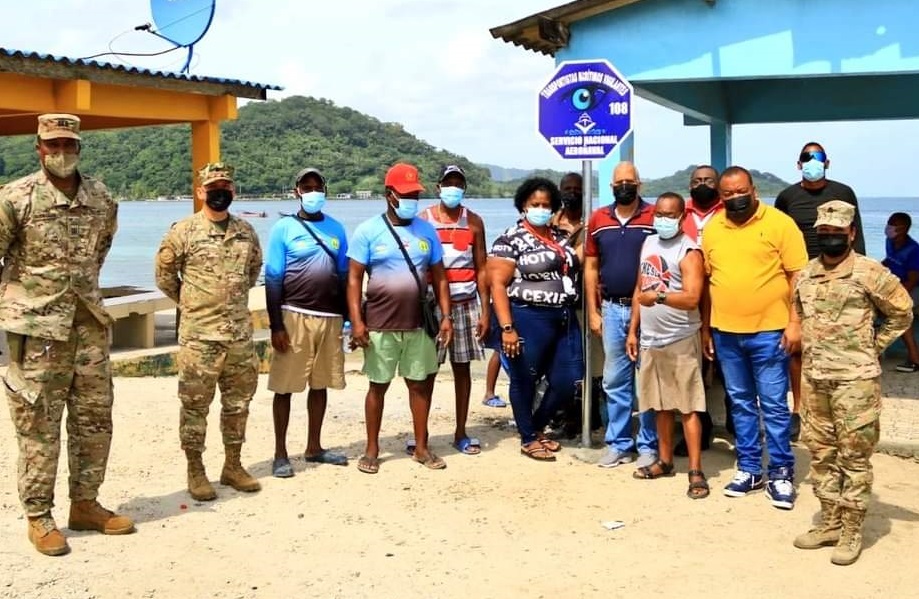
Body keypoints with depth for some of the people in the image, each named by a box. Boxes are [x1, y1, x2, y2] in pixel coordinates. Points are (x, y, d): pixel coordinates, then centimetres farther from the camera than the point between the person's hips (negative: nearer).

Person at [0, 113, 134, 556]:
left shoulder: (102, 197, 5)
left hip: (90, 321, 5)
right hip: (36, 325, -5)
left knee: (95, 417, 11)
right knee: (38, 423, 2)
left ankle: (85, 504, 25)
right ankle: (38, 516, 14)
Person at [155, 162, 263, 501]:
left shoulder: (246, 231, 8)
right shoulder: (183, 231, -6)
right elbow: (165, 275, 1)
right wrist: (191, 302, 6)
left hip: (241, 333, 5)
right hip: (199, 335, -5)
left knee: (238, 402, 12)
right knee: (195, 404, 2)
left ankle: (233, 466, 24)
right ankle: (195, 471, 14)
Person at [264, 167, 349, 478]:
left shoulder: (336, 228, 10)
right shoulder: (284, 228, -3)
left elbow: (344, 275, 13)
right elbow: (273, 280, -6)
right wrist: (276, 325, -11)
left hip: (330, 317, 5)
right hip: (295, 315, -4)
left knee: (321, 383, 12)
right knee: (285, 386, 1)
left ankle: (314, 447, 24)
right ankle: (280, 454, 11)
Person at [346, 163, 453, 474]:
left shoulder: (427, 230, 6)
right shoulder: (368, 231, -4)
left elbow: (439, 276, 10)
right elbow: (354, 278, -5)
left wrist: (446, 316, 3)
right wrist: (356, 321, -12)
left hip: (419, 324, 3)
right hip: (381, 325, -3)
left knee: (421, 383, 9)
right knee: (378, 385, 7)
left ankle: (421, 447, 21)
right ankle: (372, 449, 18)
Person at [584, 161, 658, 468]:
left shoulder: (655, 217, -4)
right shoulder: (598, 220, 7)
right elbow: (591, 267, 10)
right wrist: (593, 312, 5)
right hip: (612, 309, 4)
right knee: (615, 380, 9)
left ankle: (649, 446, 13)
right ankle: (618, 444, 19)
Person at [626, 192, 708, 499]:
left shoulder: (688, 252, -11)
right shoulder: (648, 244, 11)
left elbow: (692, 298, -21)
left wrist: (659, 296, -34)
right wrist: (633, 331, 14)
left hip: (681, 340, -7)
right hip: (651, 339, 7)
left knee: (688, 406, -3)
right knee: (661, 405, 16)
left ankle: (696, 471, 1)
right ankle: (665, 461, 27)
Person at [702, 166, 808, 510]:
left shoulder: (779, 223, -5)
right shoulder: (711, 229, 7)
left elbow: (797, 276, -6)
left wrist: (795, 322, -11)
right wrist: (705, 328, 12)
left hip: (769, 331, -4)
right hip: (725, 332, 4)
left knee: (774, 405, 1)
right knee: (741, 404, 13)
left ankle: (781, 473, 13)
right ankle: (748, 469, 23)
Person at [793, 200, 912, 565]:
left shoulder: (869, 272, -8)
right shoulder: (805, 275, 9)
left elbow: (901, 312, 1)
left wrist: (873, 346, 1)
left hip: (856, 379, -6)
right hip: (814, 378, 6)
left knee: (854, 456, 0)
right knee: (821, 453, 12)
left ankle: (851, 532, 7)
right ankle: (830, 523, 23)